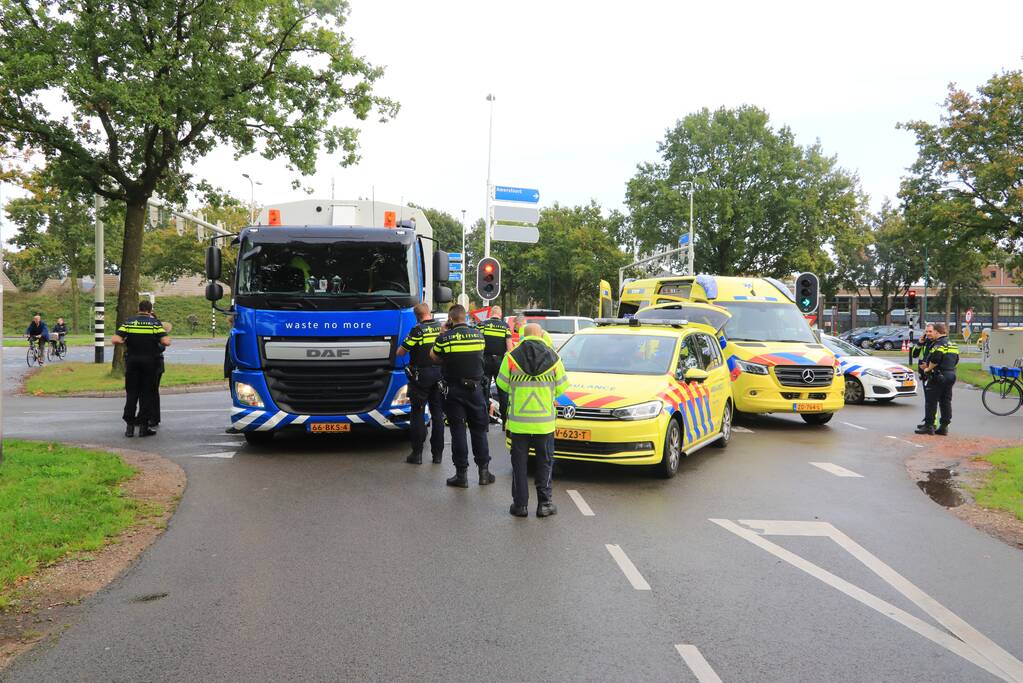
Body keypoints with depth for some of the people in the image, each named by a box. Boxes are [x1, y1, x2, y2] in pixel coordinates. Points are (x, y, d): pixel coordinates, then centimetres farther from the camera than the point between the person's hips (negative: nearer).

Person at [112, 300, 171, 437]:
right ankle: (144, 426, 5)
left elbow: (115, 340, -9)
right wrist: (168, 340, 8)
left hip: (132, 361, 2)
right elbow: (165, 341, -14)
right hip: (150, 361, -2)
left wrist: (124, 342, 11)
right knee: (147, 394, 5)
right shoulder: (155, 323, -3)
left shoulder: (128, 322, 2)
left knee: (131, 393, 9)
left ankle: (130, 426, 7)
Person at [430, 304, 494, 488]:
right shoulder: (478, 335, -1)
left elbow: (434, 356, 3)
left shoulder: (444, 338, -11)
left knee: (458, 431, 3)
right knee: (479, 430, 12)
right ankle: (484, 470, 15)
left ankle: (461, 474, 4)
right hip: (475, 388, 3)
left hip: (454, 391, -2)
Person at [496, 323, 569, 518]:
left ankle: (520, 504, 10)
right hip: (545, 421, 1)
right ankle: (544, 504, 12)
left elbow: (503, 384, 2)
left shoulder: (512, 357, -6)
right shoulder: (553, 357, -3)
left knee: (519, 463, 9)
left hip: (518, 421, 0)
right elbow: (561, 387, 3)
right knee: (545, 462, 11)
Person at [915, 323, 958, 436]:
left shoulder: (939, 345, -14)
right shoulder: (953, 345, 15)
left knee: (931, 402, -2)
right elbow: (956, 360, 19)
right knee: (946, 402, 10)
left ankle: (929, 426, -1)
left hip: (938, 377, -9)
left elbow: (935, 360, -25)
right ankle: (944, 426, 11)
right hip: (951, 376, 9)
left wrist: (928, 369, -7)